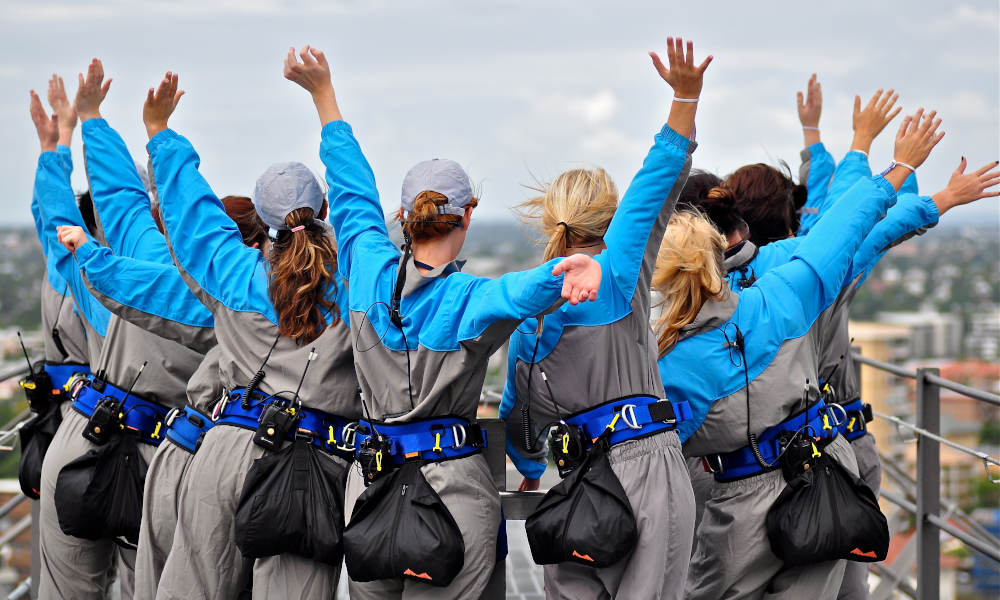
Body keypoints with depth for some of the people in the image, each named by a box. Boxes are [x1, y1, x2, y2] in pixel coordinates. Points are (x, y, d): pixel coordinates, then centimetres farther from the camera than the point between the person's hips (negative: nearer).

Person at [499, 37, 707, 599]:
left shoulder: (525, 313, 12)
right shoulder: (614, 278, -4)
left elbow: (516, 415, 21)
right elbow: (658, 184, -9)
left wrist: (532, 474, 39)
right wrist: (686, 97, -13)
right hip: (649, 469, -5)